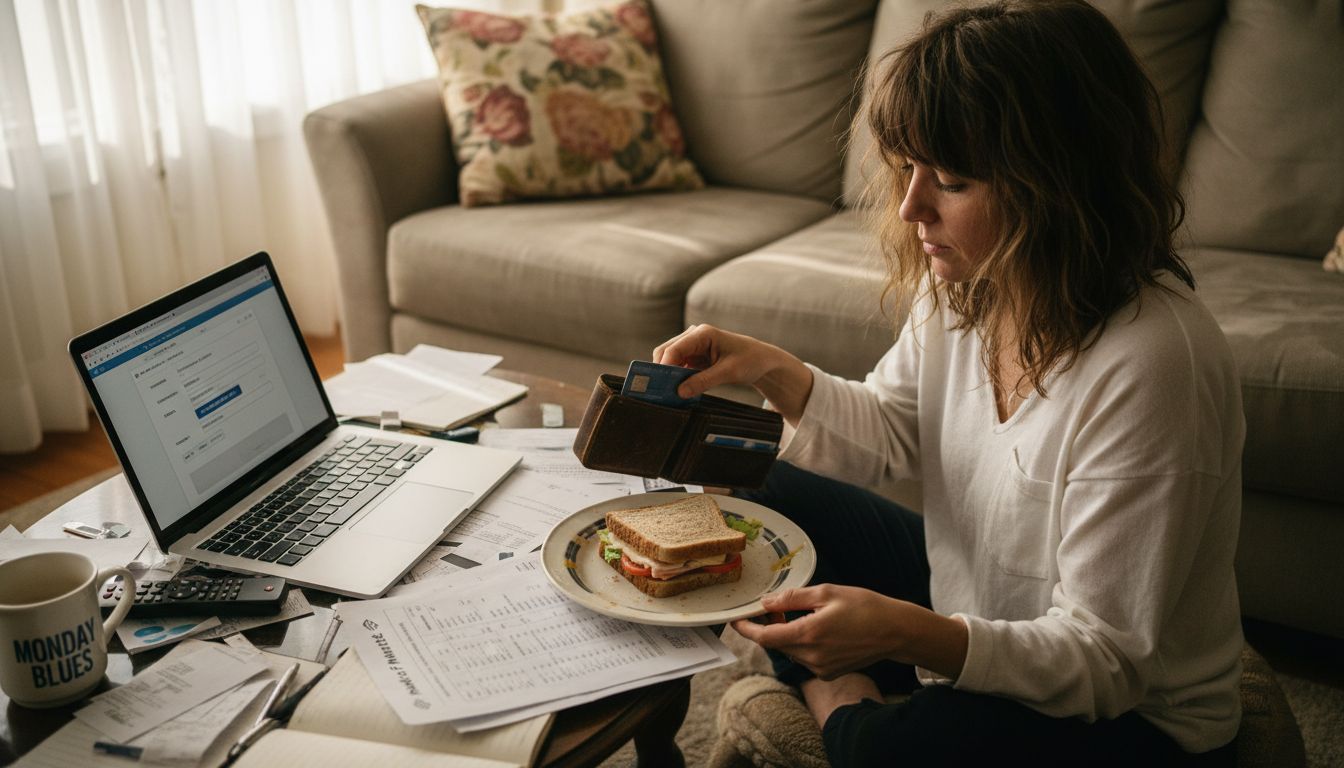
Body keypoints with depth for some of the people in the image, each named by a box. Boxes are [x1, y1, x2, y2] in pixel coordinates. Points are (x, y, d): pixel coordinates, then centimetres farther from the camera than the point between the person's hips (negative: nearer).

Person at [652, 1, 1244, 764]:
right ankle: (839, 698, 2)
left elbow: (1106, 658, -27)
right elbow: (892, 433, 7)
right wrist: (770, 369, -10)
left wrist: (906, 634, -42)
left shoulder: (1152, 365, -33)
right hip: (966, 601, 8)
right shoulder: (965, 280, -10)